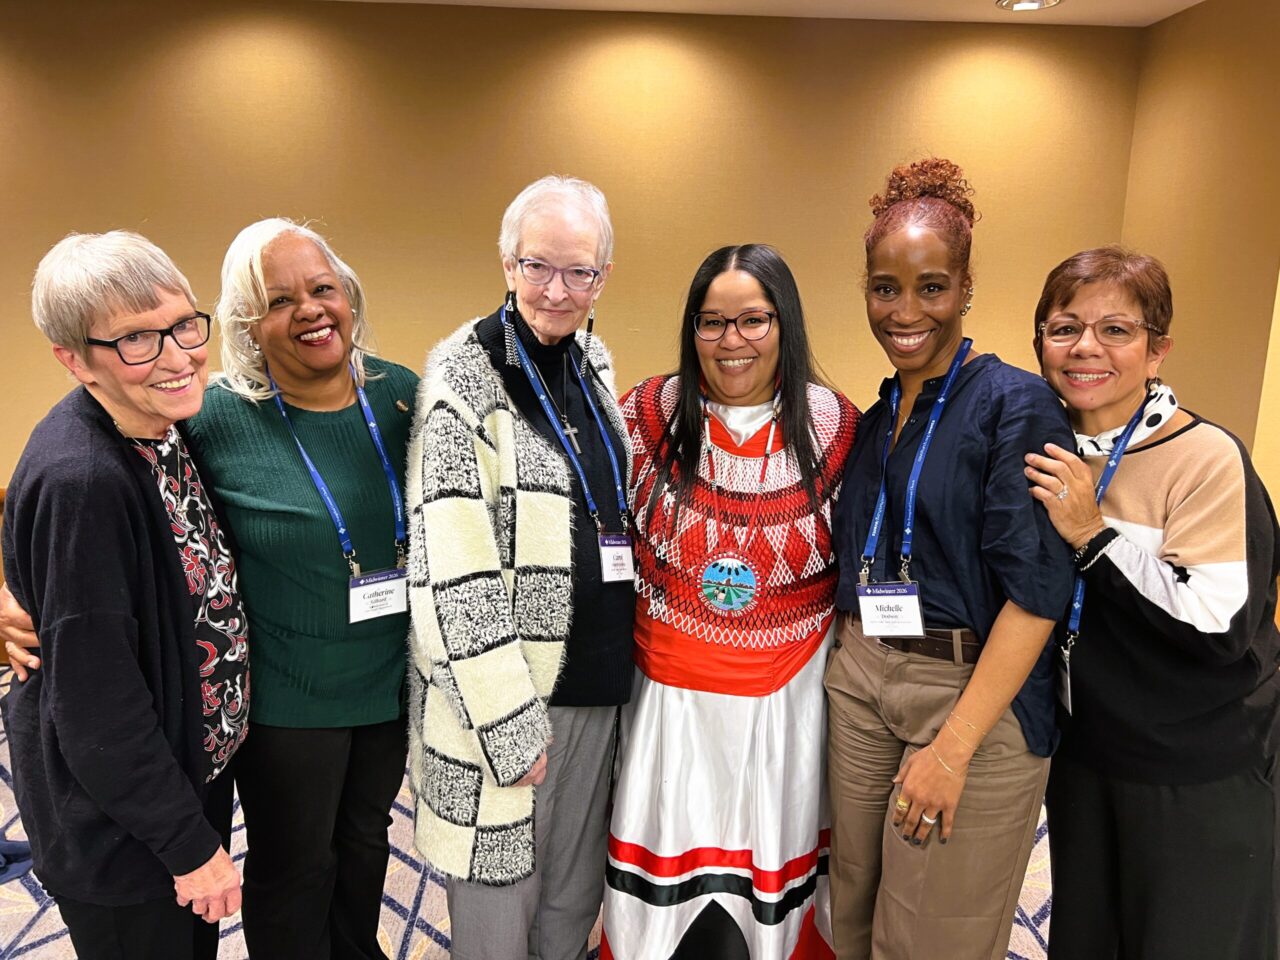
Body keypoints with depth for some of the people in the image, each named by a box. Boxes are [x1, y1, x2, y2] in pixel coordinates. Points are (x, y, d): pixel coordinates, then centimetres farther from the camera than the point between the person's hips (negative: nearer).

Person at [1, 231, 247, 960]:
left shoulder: (166, 428, -6)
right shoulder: (79, 482, -30)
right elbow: (96, 704, -25)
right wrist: (190, 844, -16)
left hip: (196, 759, 7)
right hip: (121, 821, -7)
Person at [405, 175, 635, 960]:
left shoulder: (594, 364, 7)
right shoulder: (464, 378, -16)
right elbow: (453, 575, -20)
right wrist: (512, 724, -18)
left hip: (598, 685, 7)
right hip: (503, 698, -6)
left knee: (575, 894, 21)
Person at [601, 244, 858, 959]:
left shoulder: (836, 426, -4)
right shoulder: (650, 414, -5)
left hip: (788, 700, 0)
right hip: (672, 696, 0)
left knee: (775, 860, 16)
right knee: (673, 885, 11)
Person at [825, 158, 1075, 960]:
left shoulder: (1017, 404, -11)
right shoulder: (877, 416, 9)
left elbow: (1036, 591, -17)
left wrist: (953, 746, -19)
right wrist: (848, 665, 7)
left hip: (977, 692, -6)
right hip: (861, 680, 6)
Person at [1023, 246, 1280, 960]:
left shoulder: (1207, 458, -18)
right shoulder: (1049, 454, 1)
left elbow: (1218, 627, -25)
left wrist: (1094, 533, -28)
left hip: (1200, 775, -5)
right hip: (1083, 748, 6)